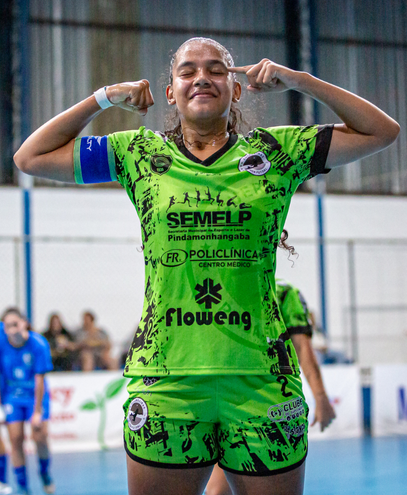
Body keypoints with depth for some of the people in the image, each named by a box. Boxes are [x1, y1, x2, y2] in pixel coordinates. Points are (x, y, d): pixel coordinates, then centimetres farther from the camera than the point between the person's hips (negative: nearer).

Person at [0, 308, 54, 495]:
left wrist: (37, 412, -16)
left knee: (40, 436, -10)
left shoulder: (38, 344, -20)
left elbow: (39, 380, -17)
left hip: (35, 395, -2)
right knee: (16, 438, -7)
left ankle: (44, 472, 22)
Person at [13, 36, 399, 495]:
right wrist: (105, 97, 10)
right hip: (164, 380, 0)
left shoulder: (277, 151, 9)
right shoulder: (138, 153, 10)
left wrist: (298, 80, 6)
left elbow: (382, 131, 11)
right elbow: (30, 157, 14)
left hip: (261, 381, 0)